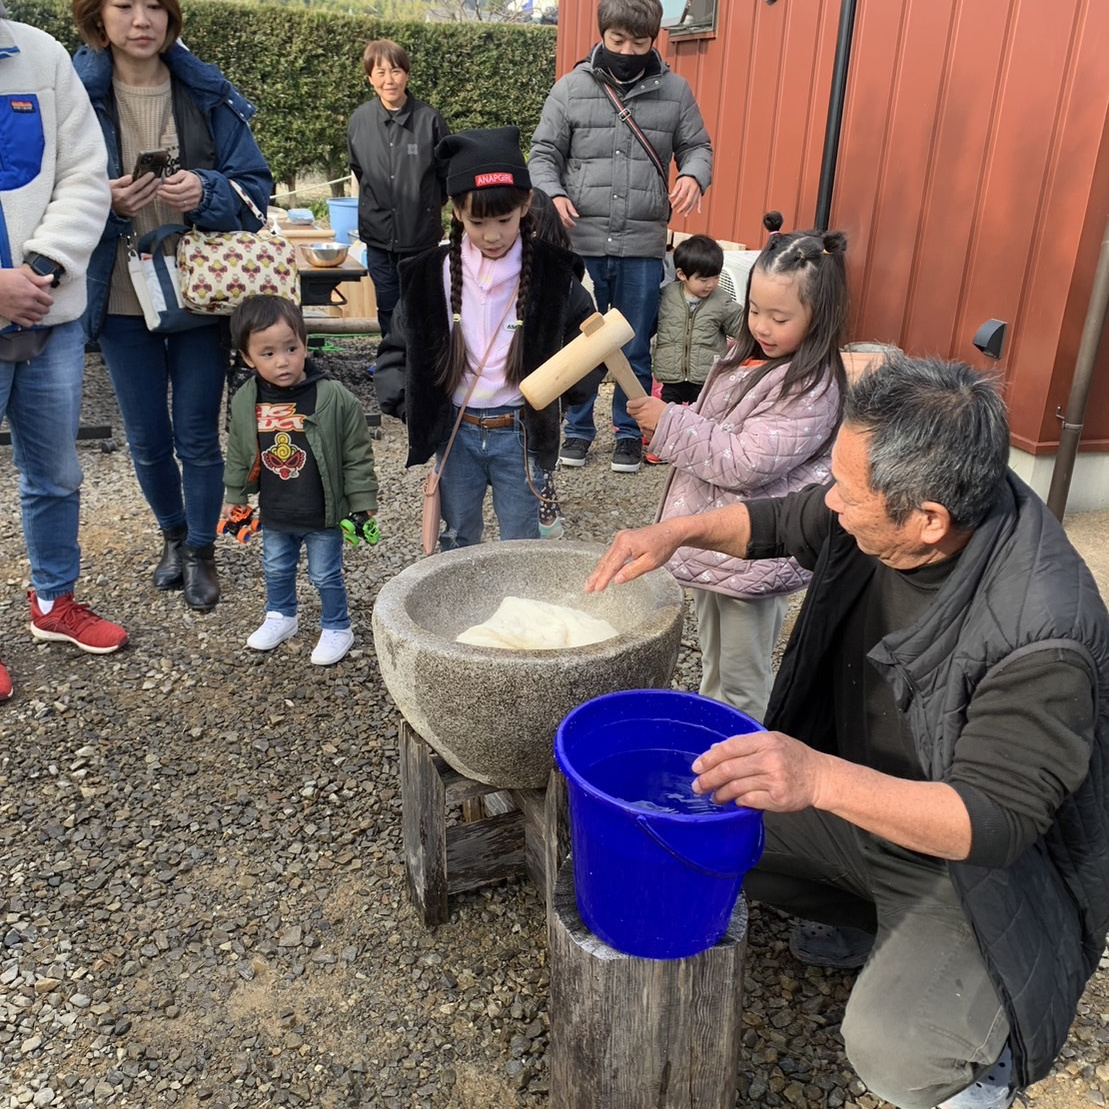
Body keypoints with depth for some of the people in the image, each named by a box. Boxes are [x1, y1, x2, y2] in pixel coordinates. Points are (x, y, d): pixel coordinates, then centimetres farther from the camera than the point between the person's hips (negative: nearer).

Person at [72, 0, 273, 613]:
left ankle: (201, 552, 24)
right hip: (121, 298, 1)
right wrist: (102, 201, -20)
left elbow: (254, 186, 0)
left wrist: (207, 193, -20)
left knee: (197, 435, 5)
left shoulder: (209, 94, -1)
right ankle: (173, 535, 36)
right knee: (147, 439, 10)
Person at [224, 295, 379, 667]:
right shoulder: (244, 402, -7)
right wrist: (235, 498, 12)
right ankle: (281, 617, 47)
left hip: (323, 516, -4)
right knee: (276, 571, 24)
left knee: (326, 576, 11)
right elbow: (239, 456, 7)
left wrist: (363, 504, -10)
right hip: (274, 516, 5)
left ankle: (337, 629, 32)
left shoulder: (335, 398, -19)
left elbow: (357, 457, -12)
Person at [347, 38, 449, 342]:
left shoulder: (429, 119, -9)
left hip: (421, 234, -2)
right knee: (387, 308, 13)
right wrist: (377, 202, 13)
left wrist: (431, 204, 9)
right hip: (378, 234, 3)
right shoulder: (360, 119, -2)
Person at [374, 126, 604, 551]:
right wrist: (403, 401, -7)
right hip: (455, 432, 2)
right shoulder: (429, 275, -3)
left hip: (519, 433, -1)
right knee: (457, 541, 17)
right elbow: (397, 347, 7)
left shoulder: (552, 273, -7)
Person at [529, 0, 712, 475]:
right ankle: (578, 428, 26)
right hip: (580, 243, 0)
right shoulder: (570, 88, 3)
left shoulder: (675, 91, 6)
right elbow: (543, 154, 5)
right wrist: (552, 195, -15)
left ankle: (630, 432, 25)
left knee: (635, 349, 9)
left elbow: (697, 146, 12)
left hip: (643, 247, 0)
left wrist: (693, 175, -12)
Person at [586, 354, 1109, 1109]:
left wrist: (822, 778, -49)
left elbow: (994, 820, -34)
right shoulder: (893, 508, -16)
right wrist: (680, 531, -13)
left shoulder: (1041, 635, -36)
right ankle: (869, 925, 25)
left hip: (974, 859, -7)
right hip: (861, 797, 7)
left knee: (892, 1048, -26)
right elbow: (782, 523, 3)